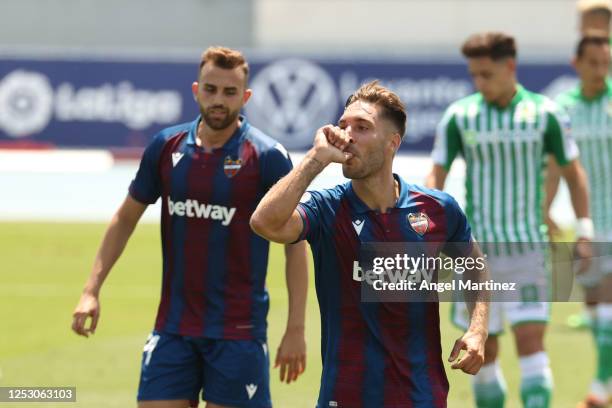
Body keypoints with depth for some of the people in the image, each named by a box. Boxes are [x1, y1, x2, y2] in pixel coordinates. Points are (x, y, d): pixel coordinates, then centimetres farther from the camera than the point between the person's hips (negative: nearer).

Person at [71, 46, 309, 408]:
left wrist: (296, 330, -10)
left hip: (238, 333, -4)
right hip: (172, 328, 4)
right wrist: (92, 290, 7)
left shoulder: (268, 157, -7)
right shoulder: (166, 146, 4)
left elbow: (295, 243, -5)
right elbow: (126, 218, 15)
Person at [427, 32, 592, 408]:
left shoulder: (545, 113, -3)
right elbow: (436, 176, 0)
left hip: (528, 248, -1)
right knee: (484, 350, 4)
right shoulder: (459, 116, -2)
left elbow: (574, 173, 7)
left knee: (531, 342, -12)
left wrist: (585, 234, 3)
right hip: (477, 249, 1)